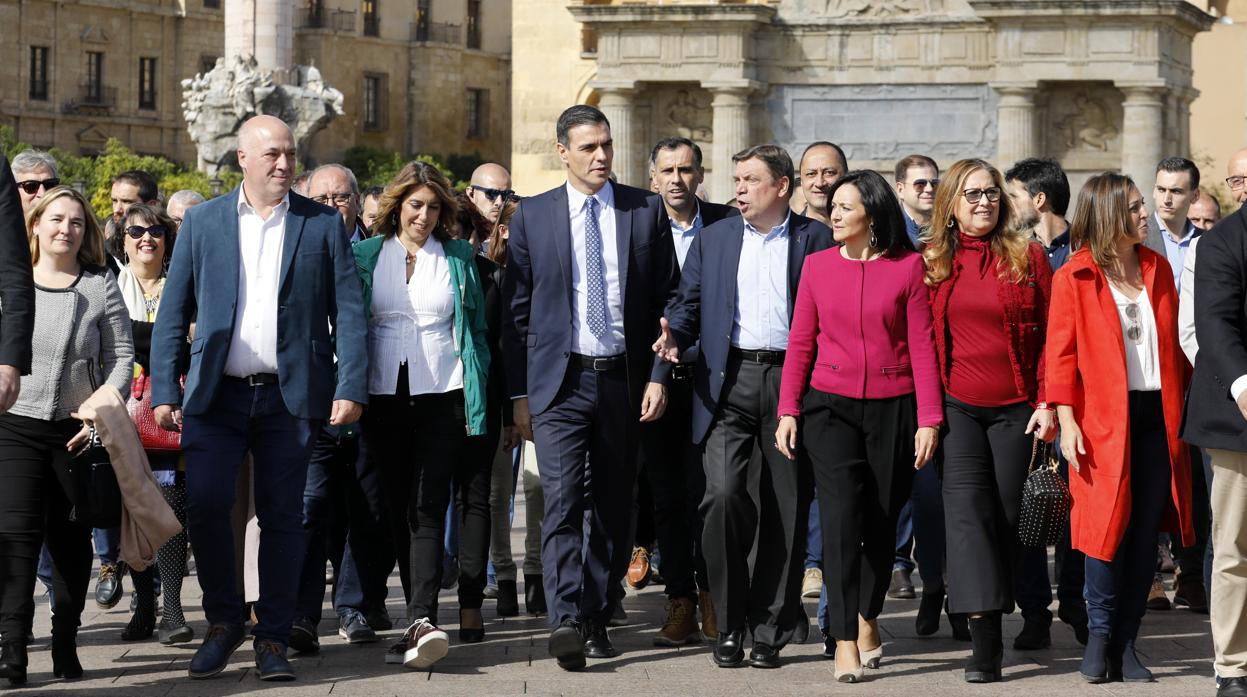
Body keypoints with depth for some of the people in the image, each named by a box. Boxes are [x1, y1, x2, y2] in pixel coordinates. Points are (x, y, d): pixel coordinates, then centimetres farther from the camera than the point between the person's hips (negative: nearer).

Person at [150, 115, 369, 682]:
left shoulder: (323, 225, 5)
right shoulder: (202, 222, 7)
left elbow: (348, 312, 2)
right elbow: (172, 313, 6)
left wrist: (351, 389, -9)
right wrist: (164, 392, -1)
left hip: (290, 396, 0)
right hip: (216, 395, 0)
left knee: (282, 518, 3)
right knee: (204, 504, -10)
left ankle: (273, 640, 12)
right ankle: (223, 621, 10)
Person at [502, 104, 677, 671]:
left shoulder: (646, 211, 5)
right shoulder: (532, 216, 3)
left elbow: (668, 299, 6)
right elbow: (516, 310, 6)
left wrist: (659, 375, -2)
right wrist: (518, 393, 3)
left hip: (624, 379, 2)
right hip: (560, 380, -2)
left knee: (613, 507, 8)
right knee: (564, 500, -14)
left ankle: (597, 619, 18)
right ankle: (566, 623, -22)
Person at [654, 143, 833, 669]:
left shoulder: (815, 239, 6)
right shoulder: (713, 240, 15)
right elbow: (689, 302, 14)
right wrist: (675, 335, -8)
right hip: (729, 381, 1)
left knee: (785, 509, 2)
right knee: (724, 496, -12)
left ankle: (770, 632, 11)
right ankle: (730, 627, 0)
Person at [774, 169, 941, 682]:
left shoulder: (908, 266, -2)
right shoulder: (817, 265, 5)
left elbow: (922, 346, -3)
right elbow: (800, 343, 6)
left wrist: (929, 419, -7)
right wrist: (788, 410, -1)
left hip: (892, 408, 0)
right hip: (830, 406, 1)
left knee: (881, 520, 9)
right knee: (842, 515, -11)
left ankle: (868, 618, 31)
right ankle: (844, 640, -10)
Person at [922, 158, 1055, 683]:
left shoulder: (1027, 257, 2)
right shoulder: (932, 263, 6)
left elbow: (1050, 334, 1)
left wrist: (1047, 402, -8)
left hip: (1016, 408, 0)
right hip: (957, 407, 0)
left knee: (1006, 516, 4)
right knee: (966, 508, -12)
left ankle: (990, 628, 17)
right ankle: (985, 640, -18)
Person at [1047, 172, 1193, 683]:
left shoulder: (1157, 269, 13)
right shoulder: (1074, 278, -1)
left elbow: (1174, 342, 16)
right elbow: (1061, 353, -4)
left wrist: (1187, 402, 9)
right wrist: (1066, 420, -11)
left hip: (1157, 415, 4)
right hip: (1104, 418, -4)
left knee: (1146, 531, 3)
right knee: (1108, 525, -7)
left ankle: (1125, 644, 10)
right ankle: (1100, 636, 6)